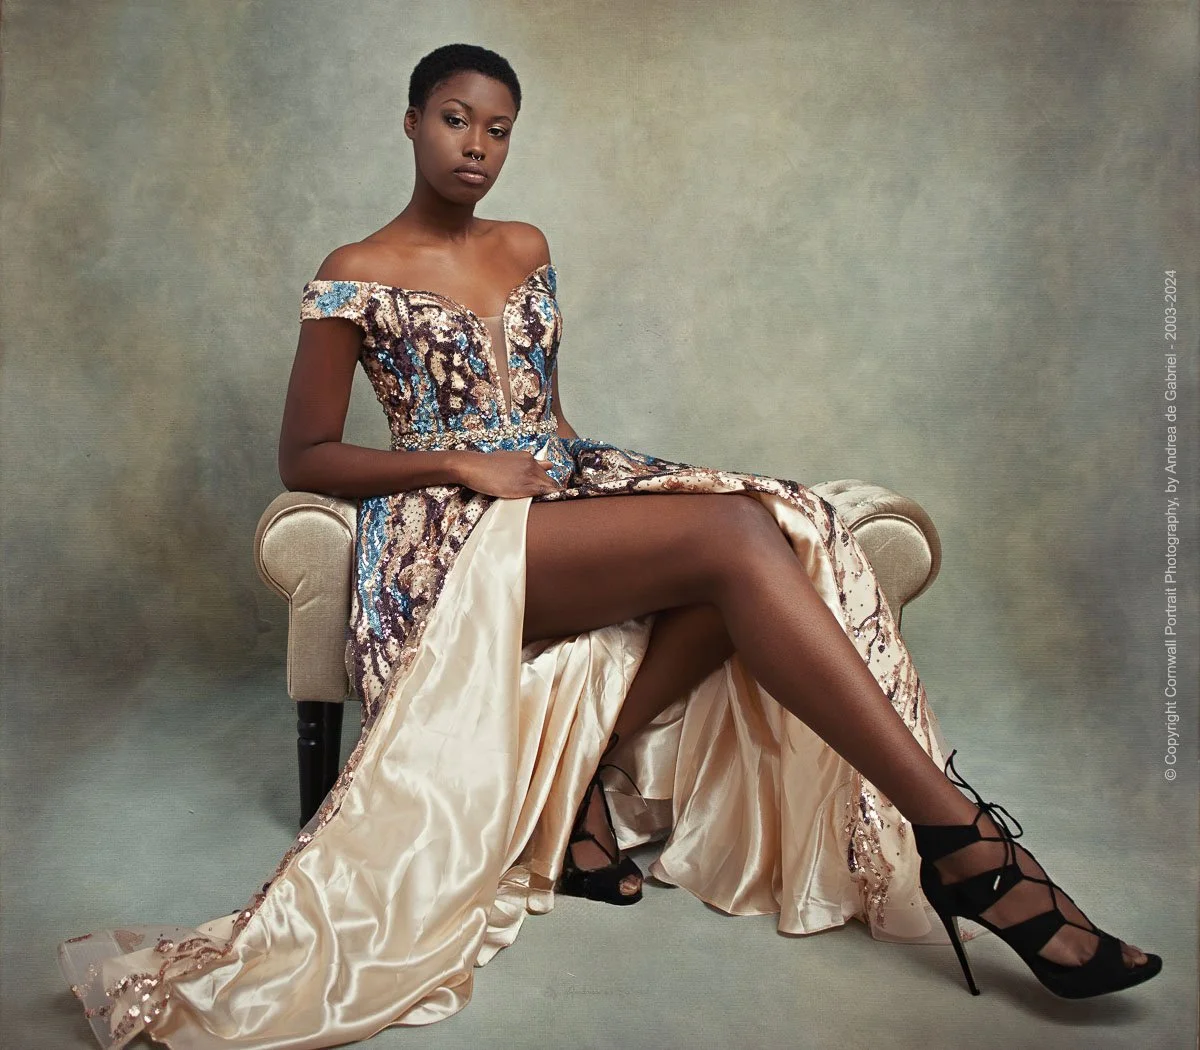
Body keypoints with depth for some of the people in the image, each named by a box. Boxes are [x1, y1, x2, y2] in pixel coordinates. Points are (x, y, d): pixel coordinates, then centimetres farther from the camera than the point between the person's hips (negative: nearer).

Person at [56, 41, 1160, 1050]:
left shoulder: (529, 249, 20)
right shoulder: (354, 278, 3)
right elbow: (305, 457, 1)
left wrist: (567, 469, 4)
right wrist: (463, 466, -11)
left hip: (556, 481, 6)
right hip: (454, 524, -6)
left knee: (755, 549, -26)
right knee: (734, 533, -30)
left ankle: (579, 774, -18)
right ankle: (963, 839, -29)